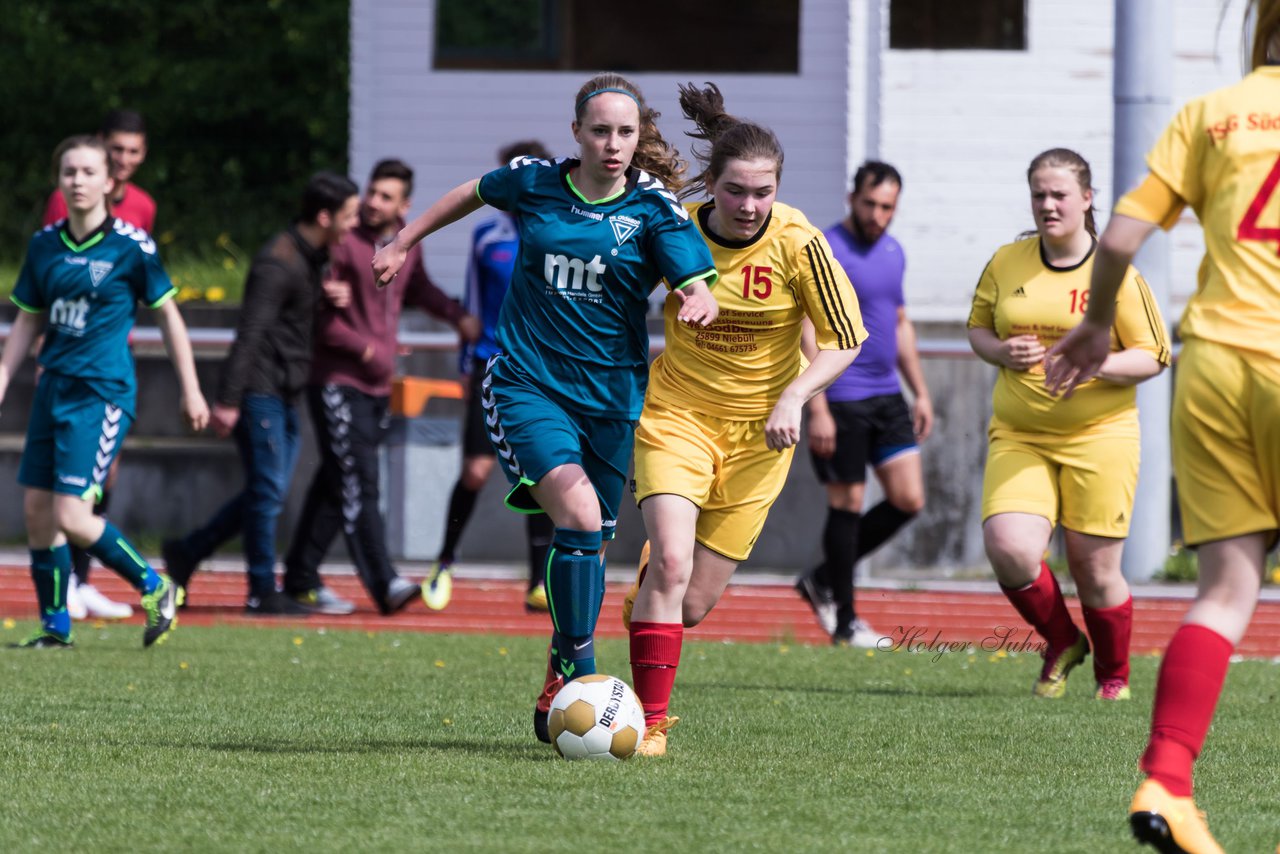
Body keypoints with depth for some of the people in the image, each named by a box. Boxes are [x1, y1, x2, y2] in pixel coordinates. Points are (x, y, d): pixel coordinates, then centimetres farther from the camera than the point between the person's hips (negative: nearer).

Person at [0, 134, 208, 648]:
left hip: (102, 393, -6)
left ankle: (155, 588, 5)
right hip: (53, 388, 6)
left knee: (71, 517, -14)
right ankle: (55, 627, 16)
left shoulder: (131, 247, -9)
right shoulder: (45, 245, 6)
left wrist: (190, 391, 2)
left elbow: (167, 315, 0)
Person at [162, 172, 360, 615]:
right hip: (259, 391, -10)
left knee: (268, 492, 12)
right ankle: (263, 592, 1)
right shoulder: (278, 263, -18)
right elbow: (250, 334, -22)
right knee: (268, 491, -5)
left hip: (283, 395, 10)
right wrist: (228, 399, -24)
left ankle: (187, 552, 21)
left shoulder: (310, 257, 13)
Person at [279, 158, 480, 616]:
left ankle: (301, 579, 19)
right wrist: (364, 349, -15)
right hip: (338, 383, -7)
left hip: (378, 385, 7)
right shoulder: (343, 242, -13)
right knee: (357, 485, -12)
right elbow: (315, 313, -13)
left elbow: (418, 288, 28)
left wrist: (457, 316, 13)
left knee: (336, 484, 12)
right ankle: (383, 583, -17)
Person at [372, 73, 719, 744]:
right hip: (526, 385, -1)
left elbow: (699, 286, -16)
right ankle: (580, 672, -17)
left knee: (588, 539, 7)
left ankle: (557, 687, 26)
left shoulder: (655, 208, -5)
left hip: (612, 397, 1)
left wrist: (699, 302, -40)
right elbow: (475, 193, 21)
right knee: (579, 516, -23)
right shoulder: (534, 183, -1)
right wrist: (403, 243, 28)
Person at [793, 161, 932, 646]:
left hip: (887, 396, 7)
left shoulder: (892, 252, 12)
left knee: (908, 500, 2)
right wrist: (817, 410, -19)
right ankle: (844, 620, 9)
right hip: (842, 400, -7)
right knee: (847, 505, -1)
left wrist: (920, 392, 20)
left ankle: (823, 581, 17)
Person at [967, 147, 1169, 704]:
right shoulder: (1006, 264, 5)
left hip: (1100, 435, -2)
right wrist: (1001, 351, -5)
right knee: (1008, 548, -18)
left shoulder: (1116, 272, -4)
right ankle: (1061, 642, 11)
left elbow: (1152, 357, -2)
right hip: (1018, 437, 2)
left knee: (1094, 568, 1)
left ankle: (1113, 674, 28)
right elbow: (978, 327, 18)